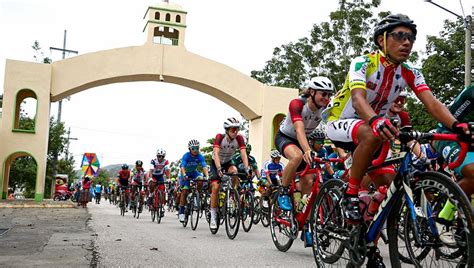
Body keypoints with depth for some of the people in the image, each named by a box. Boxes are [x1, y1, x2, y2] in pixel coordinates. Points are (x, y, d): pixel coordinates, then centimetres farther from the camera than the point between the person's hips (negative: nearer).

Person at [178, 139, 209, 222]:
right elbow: (182, 167, -37)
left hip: (194, 172, 2)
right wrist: (184, 175, -55)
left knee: (200, 180, -30)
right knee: (184, 190, -15)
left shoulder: (200, 156, -20)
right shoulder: (186, 156, -26)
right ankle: (181, 211, -8)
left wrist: (207, 176, -47)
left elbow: (204, 166, -31)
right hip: (185, 173, -2)